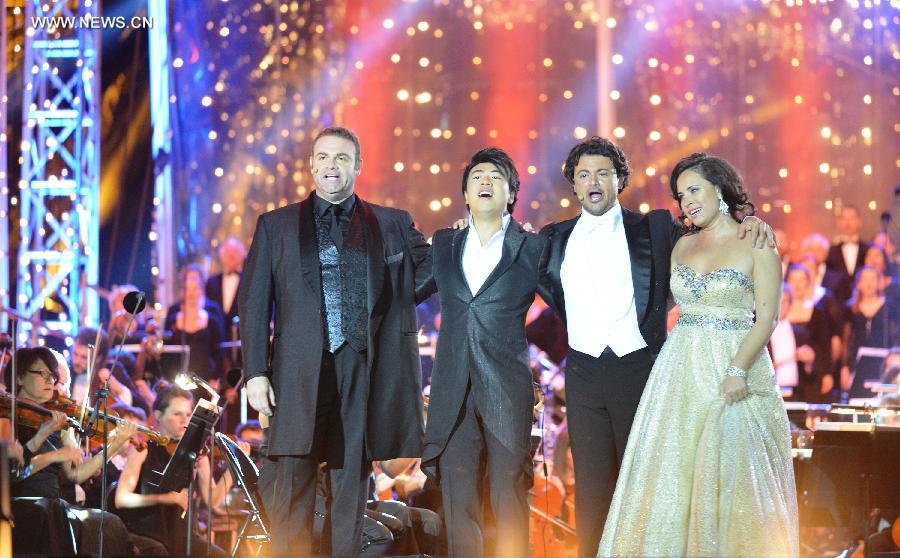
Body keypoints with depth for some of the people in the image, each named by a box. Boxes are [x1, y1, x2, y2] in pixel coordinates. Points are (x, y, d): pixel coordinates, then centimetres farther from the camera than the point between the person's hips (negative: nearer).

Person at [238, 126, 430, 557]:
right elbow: (254, 301, 6)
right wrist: (256, 372, -2)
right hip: (300, 372, -1)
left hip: (363, 372, 1)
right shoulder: (276, 225, 10)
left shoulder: (393, 225, 13)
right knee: (292, 480, -4)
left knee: (352, 480, 3)